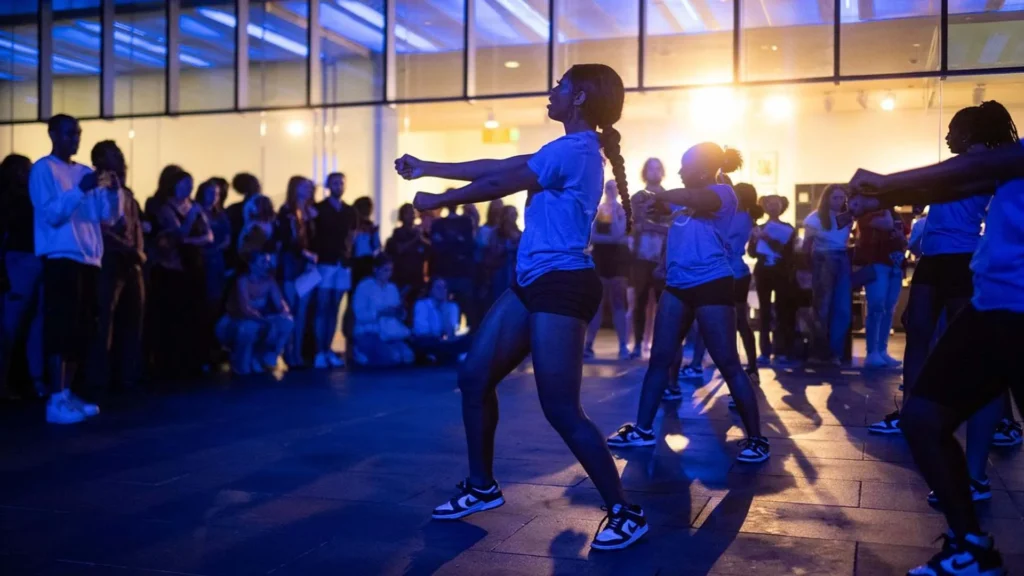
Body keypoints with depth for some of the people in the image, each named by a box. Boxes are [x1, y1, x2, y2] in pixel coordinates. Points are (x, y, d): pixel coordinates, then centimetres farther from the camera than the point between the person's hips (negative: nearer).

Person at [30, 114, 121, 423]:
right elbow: (51, 215, -12)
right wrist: (80, 190, -21)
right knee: (60, 329, -9)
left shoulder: (85, 172, 18)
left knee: (81, 331, 8)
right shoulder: (43, 169, -1)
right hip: (61, 258, -7)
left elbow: (110, 216, 13)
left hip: (89, 259, 7)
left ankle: (68, 394, 15)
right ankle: (56, 400, -7)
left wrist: (114, 191, -5)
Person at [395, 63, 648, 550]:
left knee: (561, 410, -10)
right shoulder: (573, 150, 19)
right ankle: (482, 487, 24)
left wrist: (438, 200, 4)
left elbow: (497, 184, -10)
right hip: (534, 283, 10)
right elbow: (497, 166, 19)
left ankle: (625, 513, 3)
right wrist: (429, 168, 21)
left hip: (560, 285, -10)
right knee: (474, 377, 10)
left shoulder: (572, 150, -14)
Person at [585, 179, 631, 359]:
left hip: (618, 259, -1)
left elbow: (617, 234, -15)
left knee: (618, 303, 0)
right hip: (600, 259, 1)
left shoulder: (622, 211, 2)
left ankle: (623, 346, 0)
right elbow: (591, 236, -6)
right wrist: (611, 239, -15)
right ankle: (588, 345, -1)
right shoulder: (596, 210, 5)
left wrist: (614, 212, -14)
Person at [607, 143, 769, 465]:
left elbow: (693, 199, -29)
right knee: (660, 358, 8)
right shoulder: (688, 197, 17)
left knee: (728, 364, -5)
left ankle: (756, 440, 4)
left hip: (711, 285, -8)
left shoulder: (723, 193, -8)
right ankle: (642, 429, 17)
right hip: (677, 286, 8)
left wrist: (659, 195, -16)